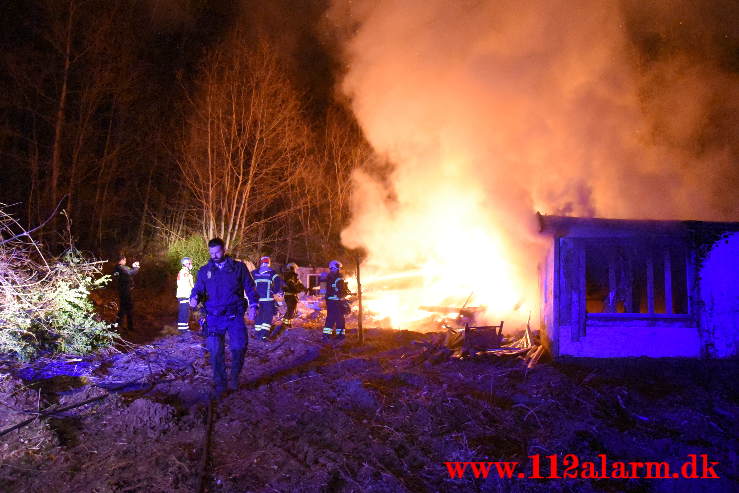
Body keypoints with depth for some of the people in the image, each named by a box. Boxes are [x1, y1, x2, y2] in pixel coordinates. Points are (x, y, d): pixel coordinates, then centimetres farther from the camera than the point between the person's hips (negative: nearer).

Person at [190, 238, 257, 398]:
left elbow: (249, 287, 7)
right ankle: (220, 385, 12)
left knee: (239, 346, -15)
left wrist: (252, 305, -8)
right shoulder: (205, 271, 10)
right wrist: (194, 297, -16)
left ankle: (234, 376, 10)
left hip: (235, 315, -1)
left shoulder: (238, 268, 6)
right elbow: (198, 289, 8)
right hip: (214, 317, 2)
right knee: (216, 352, -1)